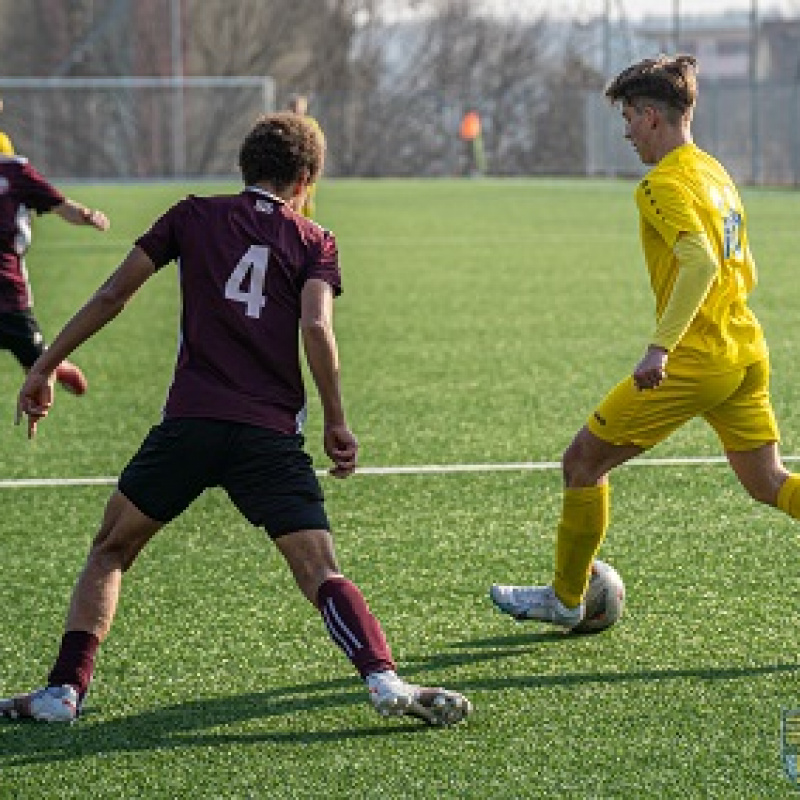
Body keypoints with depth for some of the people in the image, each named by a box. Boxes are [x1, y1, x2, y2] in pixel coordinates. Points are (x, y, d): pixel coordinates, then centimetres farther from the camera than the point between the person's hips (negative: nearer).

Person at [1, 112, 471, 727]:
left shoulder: (193, 216, 15)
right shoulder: (313, 240, 12)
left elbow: (113, 294, 11)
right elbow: (316, 327, -5)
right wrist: (336, 421, 1)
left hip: (190, 422, 1)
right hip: (272, 433, -1)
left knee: (111, 550, 16)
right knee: (321, 572, -4)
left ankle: (65, 689, 6)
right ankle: (384, 678, -25)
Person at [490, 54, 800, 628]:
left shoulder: (664, 183, -12)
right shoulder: (716, 172, 16)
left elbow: (701, 263, -27)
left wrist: (660, 346, -32)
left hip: (693, 362, -9)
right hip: (748, 354, 9)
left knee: (584, 461, 6)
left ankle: (565, 599, 17)